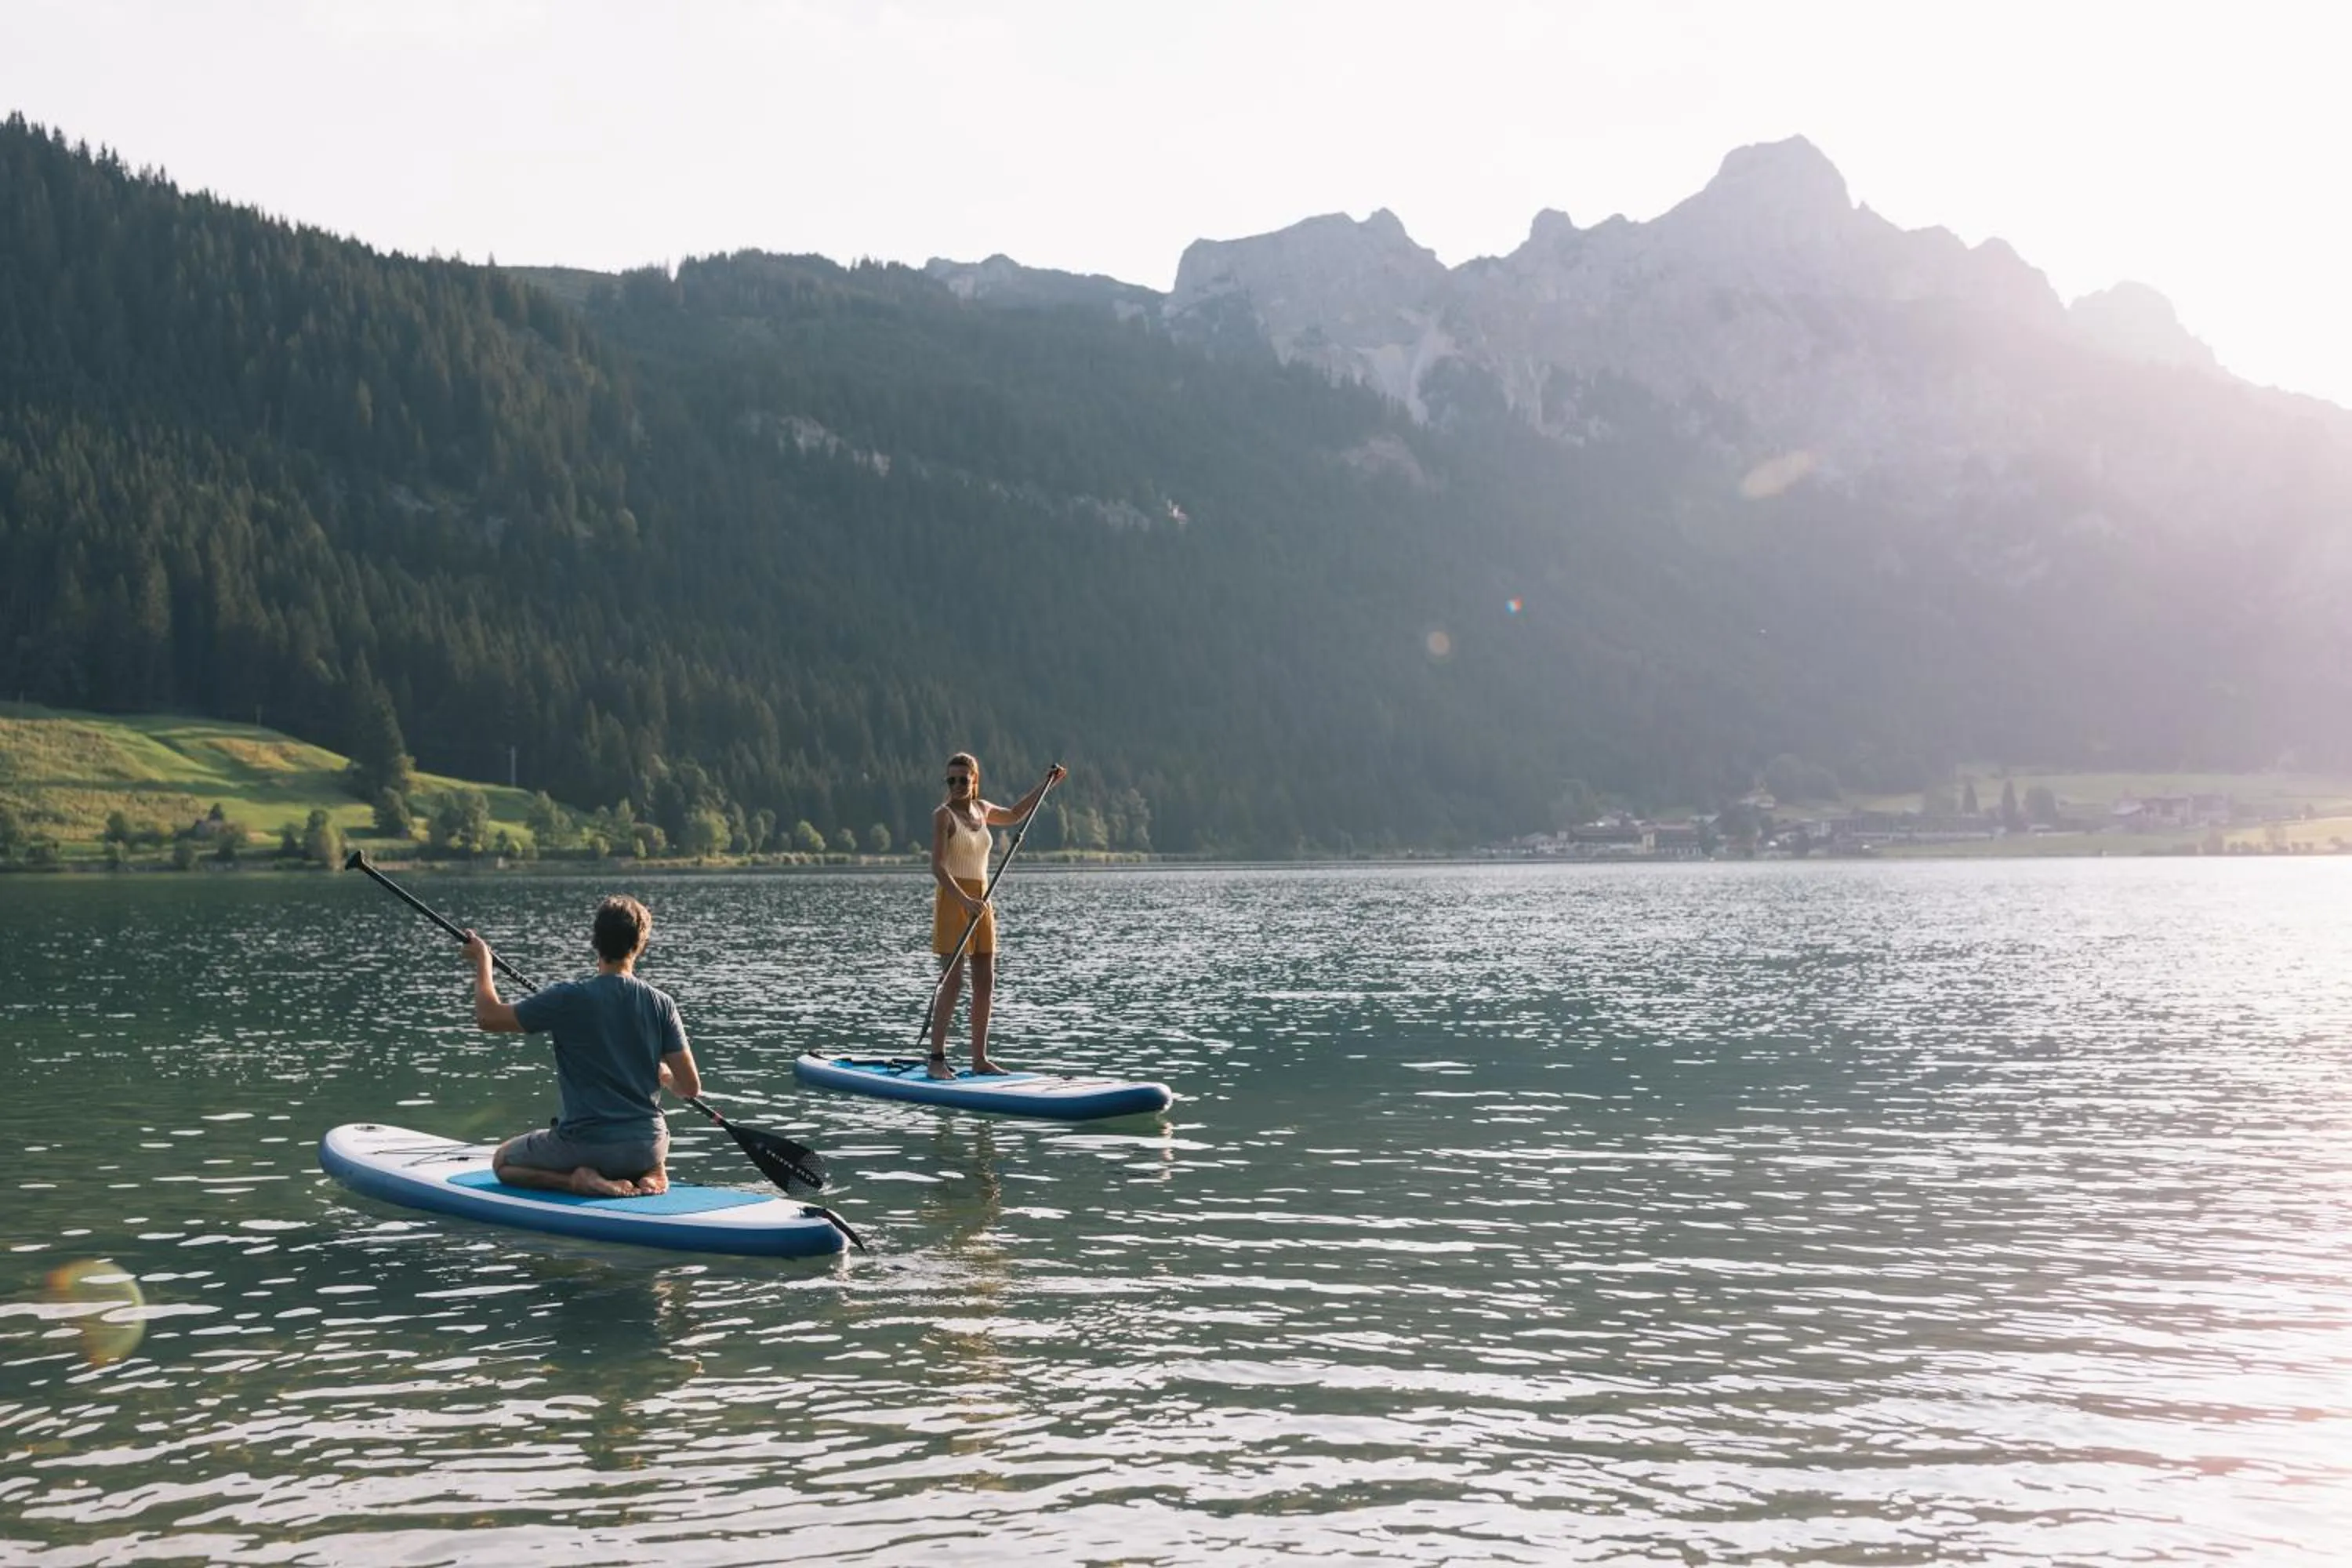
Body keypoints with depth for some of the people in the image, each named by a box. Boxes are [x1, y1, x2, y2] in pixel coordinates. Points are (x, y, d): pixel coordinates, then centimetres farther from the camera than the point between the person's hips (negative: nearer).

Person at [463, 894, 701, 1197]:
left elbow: (489, 1018, -3)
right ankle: (650, 1174, 4)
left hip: (583, 1145, -3)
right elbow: (691, 1088, -4)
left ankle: (579, 1179, -3)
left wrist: (482, 961, 13)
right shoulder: (661, 1004, -6)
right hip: (647, 1146, 3)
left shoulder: (569, 998, -13)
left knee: (502, 1162, 23)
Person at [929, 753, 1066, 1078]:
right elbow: (937, 867, -19)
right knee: (953, 982, -12)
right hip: (952, 901, -7)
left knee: (985, 983, 5)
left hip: (980, 901, 7)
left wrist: (1045, 785, 32)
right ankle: (936, 1058, -8)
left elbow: (1014, 815, 34)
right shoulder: (943, 815, -8)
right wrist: (964, 900, -31)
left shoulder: (981, 810, 12)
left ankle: (979, 1059, 11)